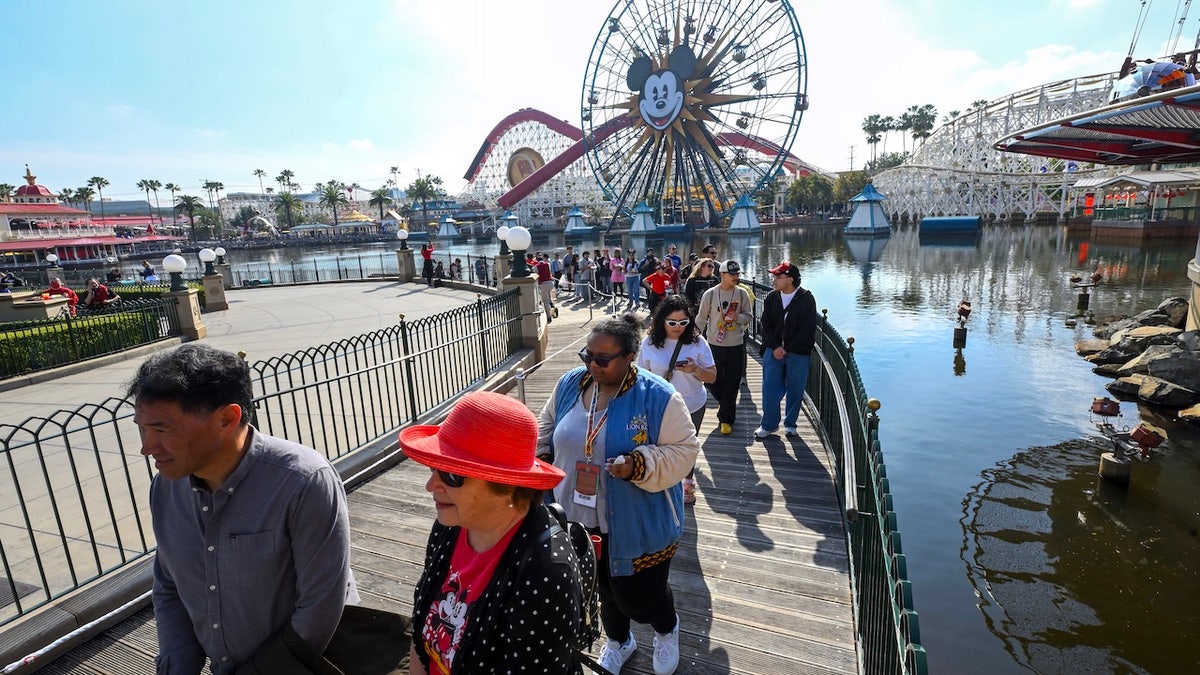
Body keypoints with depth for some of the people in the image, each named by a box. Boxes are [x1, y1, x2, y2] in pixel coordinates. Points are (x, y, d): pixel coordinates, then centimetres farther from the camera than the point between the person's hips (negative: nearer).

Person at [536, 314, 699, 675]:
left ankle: (668, 630, 48)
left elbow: (682, 451, -16)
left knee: (639, 595, 10)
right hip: (583, 519, 5)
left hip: (637, 525, -4)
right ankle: (618, 641, 56)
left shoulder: (658, 397, -20)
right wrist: (540, 456, -2)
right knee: (605, 587, 24)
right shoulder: (571, 384, -4)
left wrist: (639, 466, -31)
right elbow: (547, 424, 13)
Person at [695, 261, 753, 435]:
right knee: (712, 380, 7)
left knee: (732, 384, 4)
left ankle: (726, 419, 17)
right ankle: (723, 401, 40)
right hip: (714, 344, 0)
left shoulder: (742, 293, -1)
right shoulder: (710, 294, -4)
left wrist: (736, 317, -16)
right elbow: (701, 318, 4)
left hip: (736, 345, 0)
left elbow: (749, 317, 5)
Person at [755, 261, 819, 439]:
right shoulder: (771, 297, 4)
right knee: (770, 388, 2)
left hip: (798, 353, -2)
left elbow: (808, 330, -8)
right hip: (773, 350, 3)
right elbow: (766, 325, 4)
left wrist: (787, 348, -10)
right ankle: (769, 424, 17)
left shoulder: (806, 299, -7)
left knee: (795, 390, 7)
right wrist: (775, 347, -9)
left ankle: (790, 424, 26)